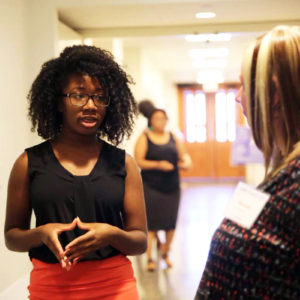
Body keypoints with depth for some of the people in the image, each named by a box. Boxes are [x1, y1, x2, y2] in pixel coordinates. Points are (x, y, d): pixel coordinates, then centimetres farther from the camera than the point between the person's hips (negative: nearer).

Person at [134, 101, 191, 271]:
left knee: (171, 222, 5)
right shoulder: (144, 138, 0)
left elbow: (183, 155, 15)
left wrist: (185, 163, -8)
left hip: (172, 186, 4)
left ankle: (165, 254, 24)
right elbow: (139, 161, -9)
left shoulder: (173, 138, 11)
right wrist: (158, 165, -19)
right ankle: (150, 258, 1)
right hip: (151, 187, -4)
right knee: (150, 222, -6)